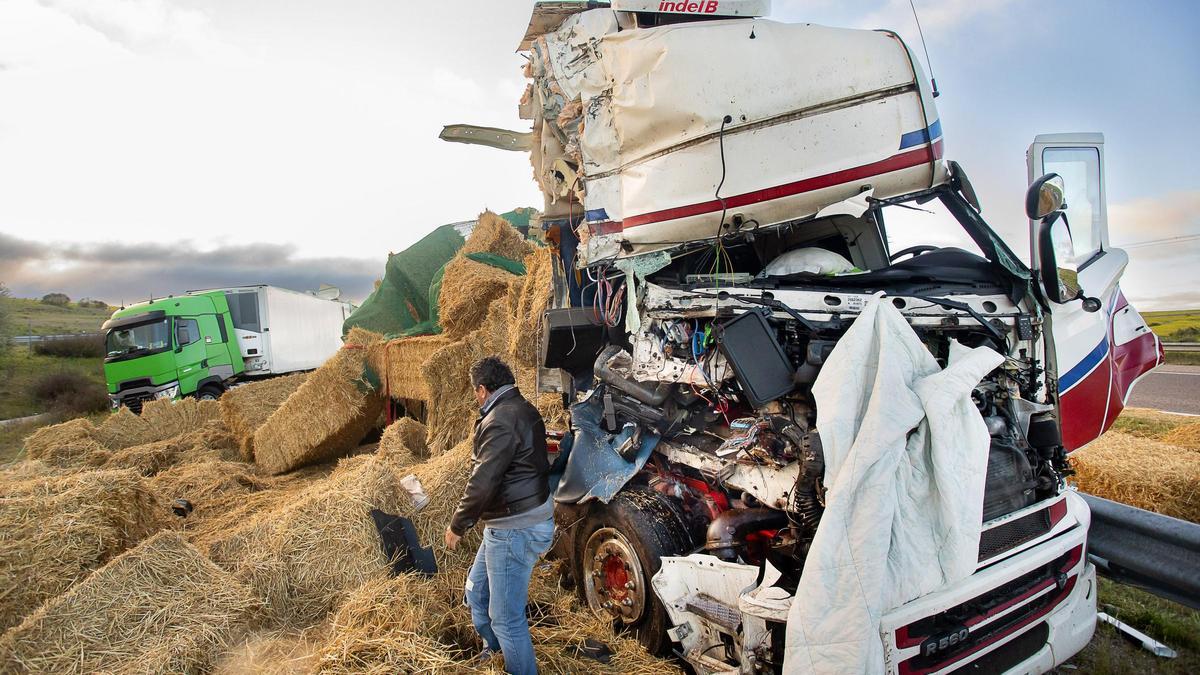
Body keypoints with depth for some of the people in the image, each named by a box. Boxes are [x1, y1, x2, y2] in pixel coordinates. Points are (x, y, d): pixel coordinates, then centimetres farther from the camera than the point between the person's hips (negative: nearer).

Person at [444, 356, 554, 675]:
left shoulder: (501, 420, -22)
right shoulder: (523, 410, 11)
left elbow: (482, 482, -24)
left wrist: (457, 526, -11)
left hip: (516, 529, -11)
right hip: (509, 525, 11)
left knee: (506, 617, 2)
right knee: (476, 592, 26)